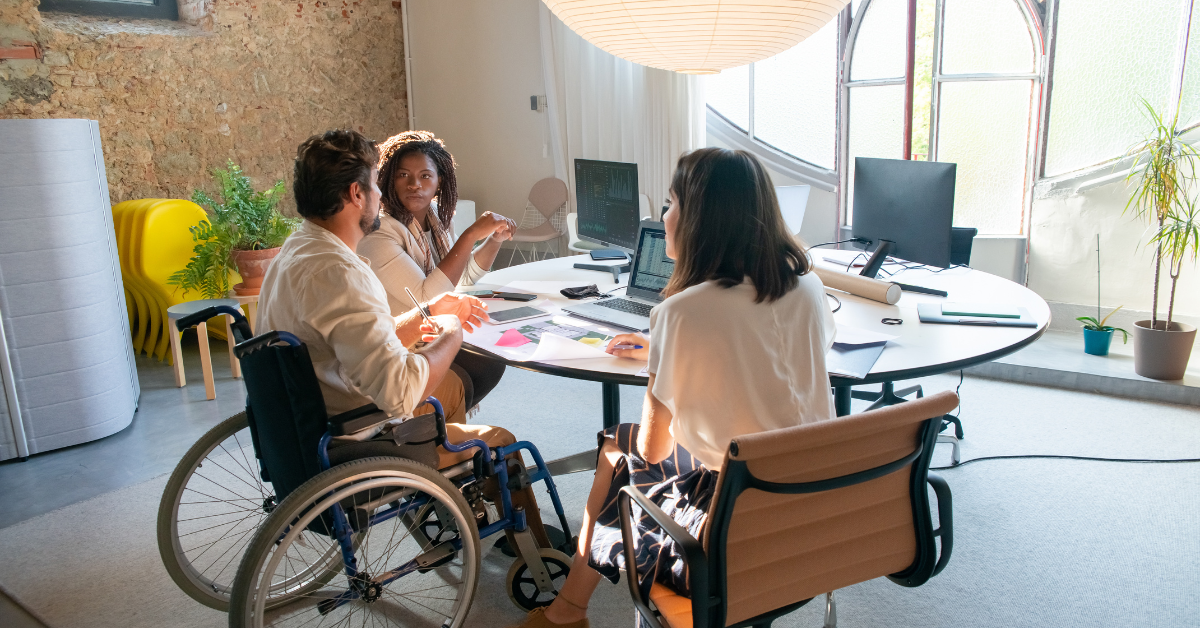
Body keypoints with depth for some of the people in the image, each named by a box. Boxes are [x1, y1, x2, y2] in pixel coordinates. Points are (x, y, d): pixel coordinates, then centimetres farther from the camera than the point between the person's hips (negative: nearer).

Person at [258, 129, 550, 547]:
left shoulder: (298, 248, 5)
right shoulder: (336, 273, -30)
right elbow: (401, 393, -35)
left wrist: (427, 313, 6)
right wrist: (449, 334, -17)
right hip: (350, 452, -10)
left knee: (452, 385, 27)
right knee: (499, 442, 5)